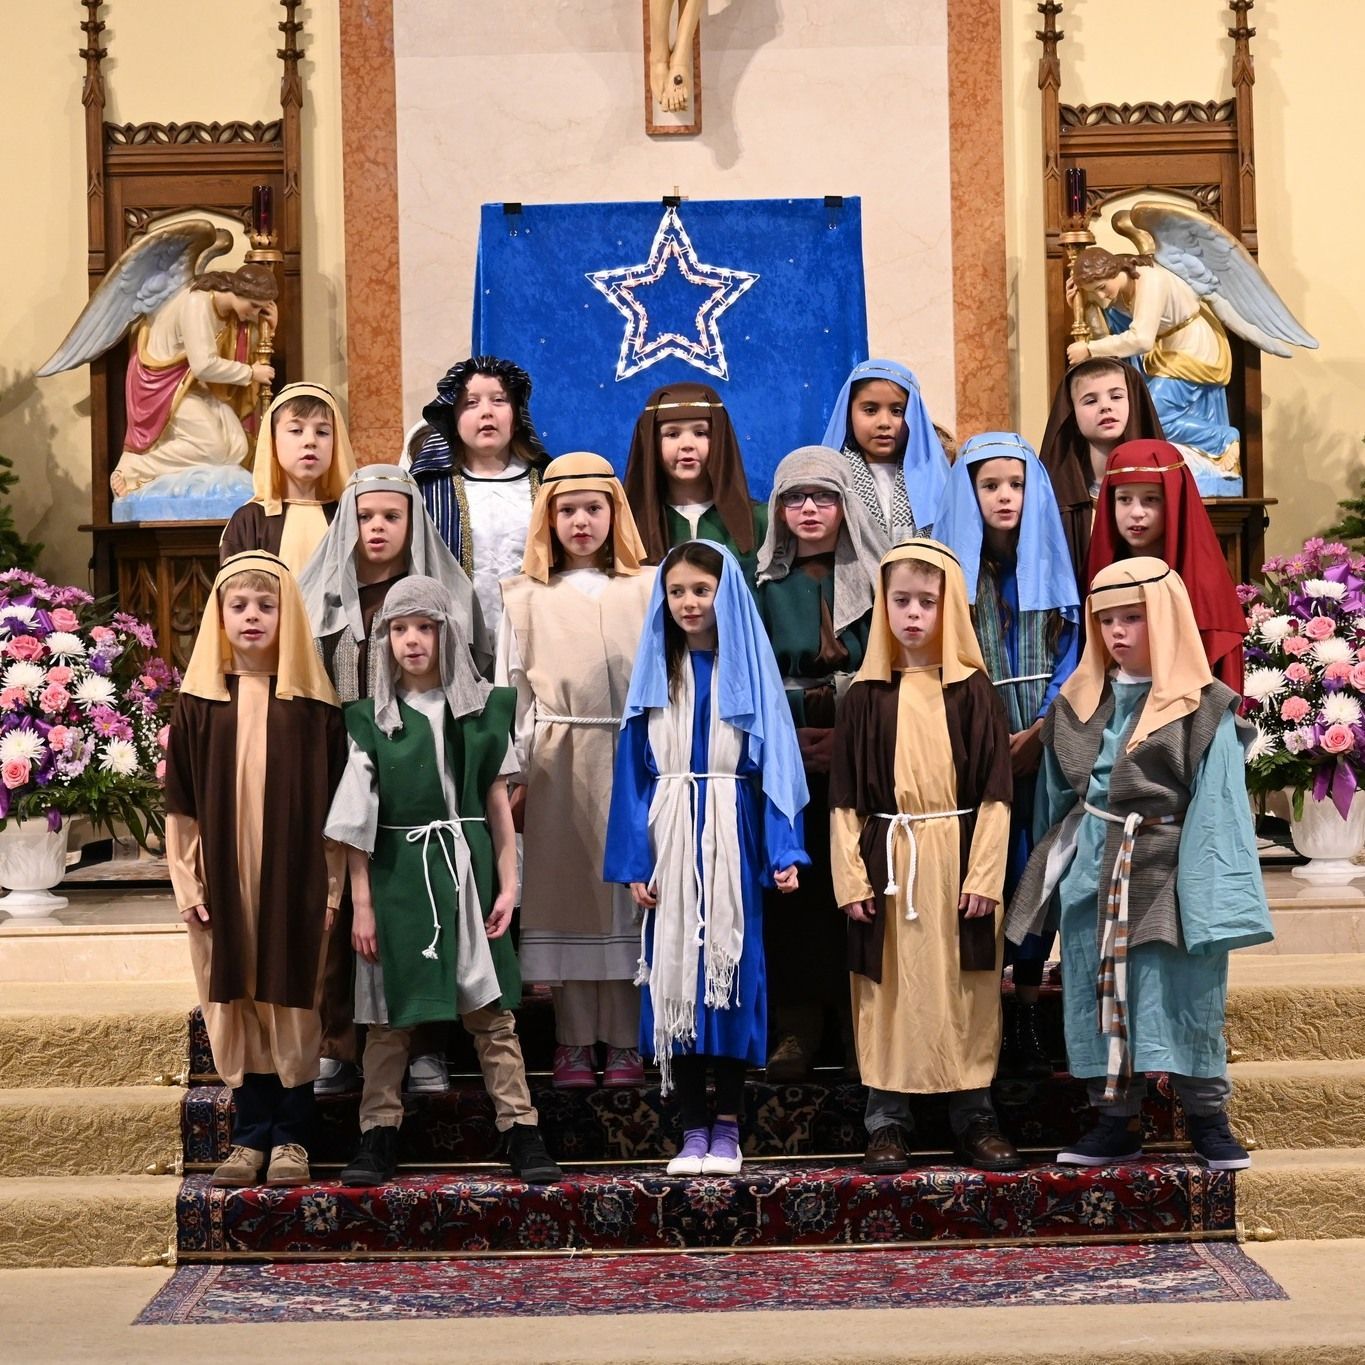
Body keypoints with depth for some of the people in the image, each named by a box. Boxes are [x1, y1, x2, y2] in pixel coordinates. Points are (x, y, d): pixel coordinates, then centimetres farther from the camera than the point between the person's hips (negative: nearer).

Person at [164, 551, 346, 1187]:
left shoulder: (313, 701, 1)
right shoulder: (199, 700, 4)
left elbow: (333, 801, 2)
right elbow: (182, 803, 5)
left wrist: (332, 887, -2)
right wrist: (188, 885, -1)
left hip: (295, 885, -1)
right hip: (225, 885, 1)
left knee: (292, 1003, 3)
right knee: (235, 1006, 6)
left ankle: (291, 1136, 14)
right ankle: (249, 1134, 17)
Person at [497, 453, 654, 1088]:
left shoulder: (647, 589, 6)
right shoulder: (525, 595, 8)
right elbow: (513, 686, 7)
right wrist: (513, 773, 2)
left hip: (632, 758, 0)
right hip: (557, 764, 0)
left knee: (626, 893, 1)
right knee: (566, 893, 3)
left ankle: (623, 1042, 8)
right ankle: (574, 1041, 10)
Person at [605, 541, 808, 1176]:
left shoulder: (750, 670, 3)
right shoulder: (654, 673, 7)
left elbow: (776, 763, 0)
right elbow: (634, 771, 5)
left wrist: (784, 851, -9)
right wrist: (633, 861, -3)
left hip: (731, 842, -1)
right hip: (670, 841, 2)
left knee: (731, 972, 1)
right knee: (676, 974, 2)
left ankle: (727, 1129, 9)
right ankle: (692, 1129, 9)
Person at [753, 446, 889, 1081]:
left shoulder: (876, 579, 4)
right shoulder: (762, 583, 7)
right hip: (782, 762, 1)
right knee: (792, 888, 0)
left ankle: (860, 1020, 7)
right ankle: (798, 1024, 8)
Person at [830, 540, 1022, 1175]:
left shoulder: (974, 691, 2)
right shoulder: (865, 696, 4)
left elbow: (994, 791, -1)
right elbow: (844, 798, 3)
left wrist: (984, 873, -8)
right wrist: (851, 878, -4)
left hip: (958, 858, 0)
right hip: (886, 860, 1)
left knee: (965, 990, 6)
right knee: (889, 990, 4)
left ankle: (974, 1115, 16)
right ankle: (886, 1119, 12)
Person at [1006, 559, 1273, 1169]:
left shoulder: (1202, 709, -5)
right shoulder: (1080, 704, 9)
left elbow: (1215, 808, -8)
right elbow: (1059, 797, 15)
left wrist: (1213, 894, -14)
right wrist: (1055, 868, 11)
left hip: (1167, 871, -4)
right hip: (1093, 874, 5)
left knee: (1186, 997, 1)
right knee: (1097, 997, 7)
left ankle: (1208, 1121, 15)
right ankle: (1116, 1123, 17)